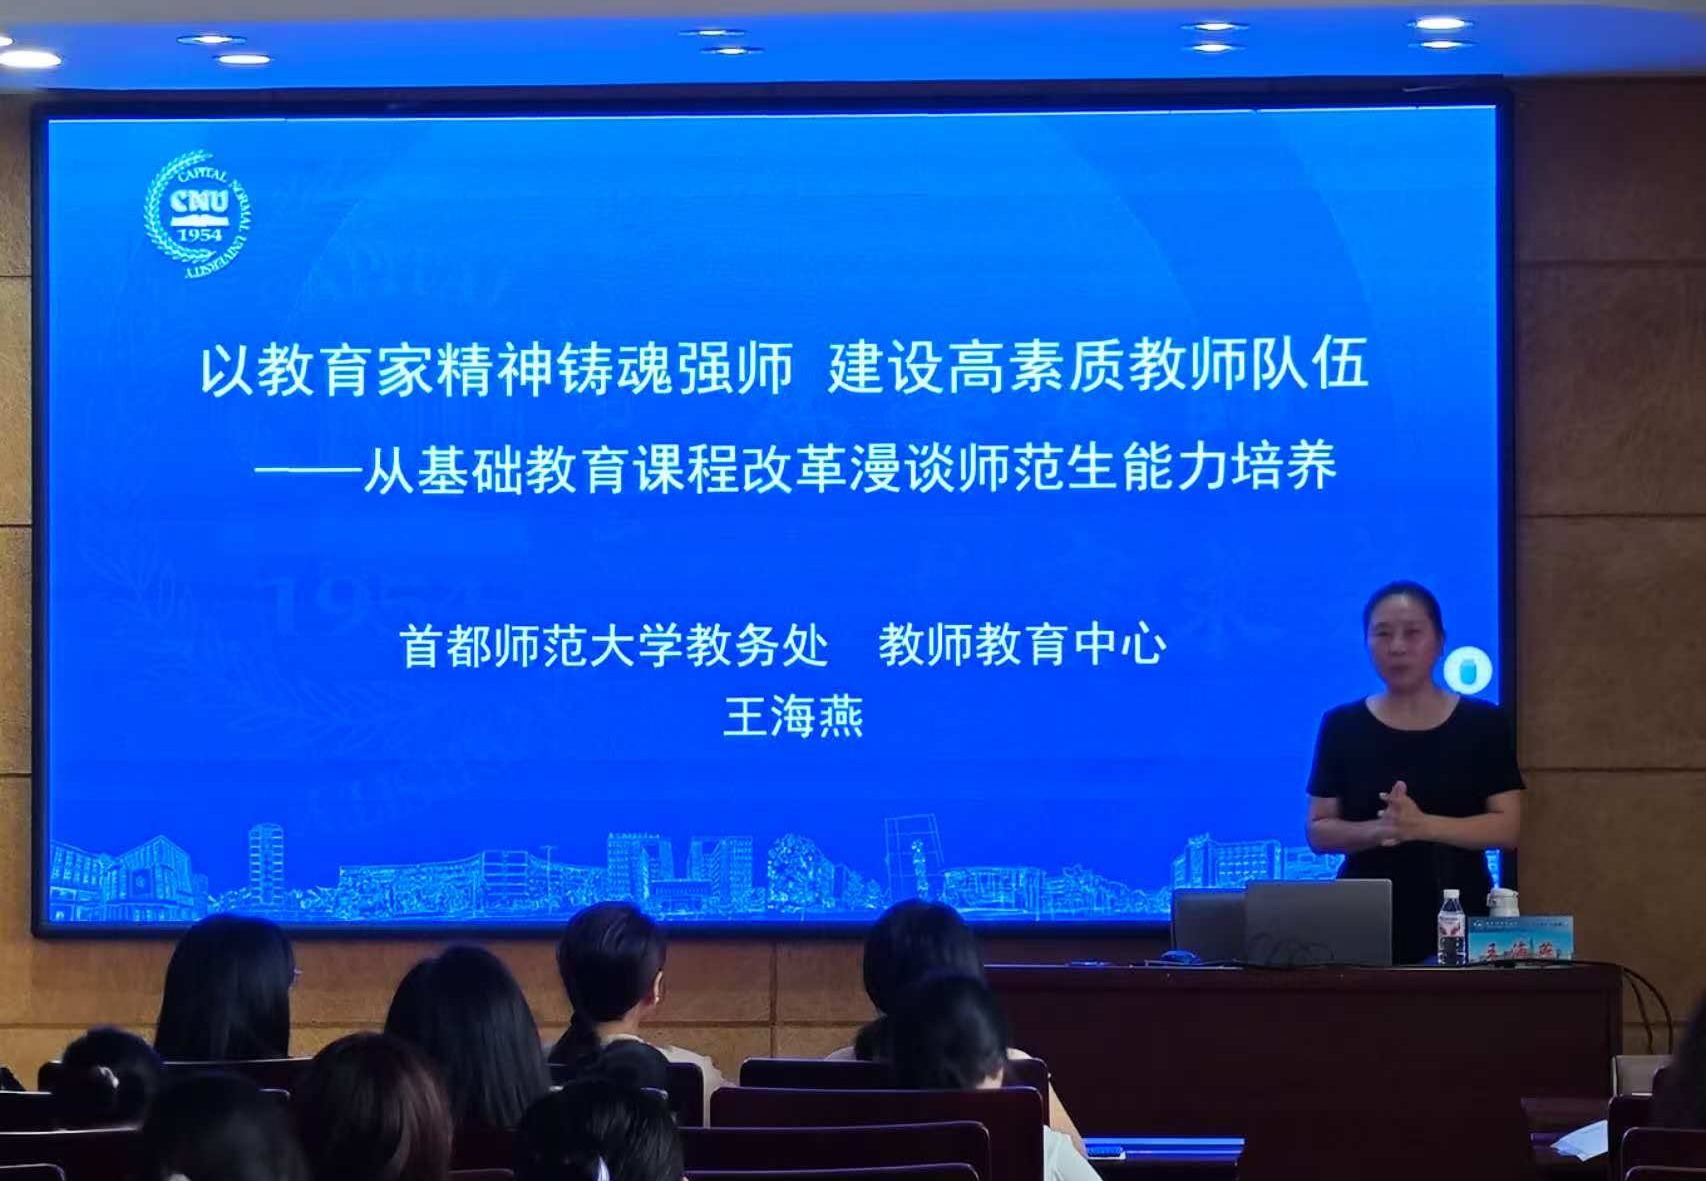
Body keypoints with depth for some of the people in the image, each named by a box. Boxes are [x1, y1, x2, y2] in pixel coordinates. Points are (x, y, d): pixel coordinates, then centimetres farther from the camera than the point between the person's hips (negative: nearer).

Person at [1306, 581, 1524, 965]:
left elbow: (1507, 827, -2)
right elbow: (1319, 832, 5)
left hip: (1458, 920, 0)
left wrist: (1422, 826, -16)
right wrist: (1375, 830, -15)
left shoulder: (1483, 724, 3)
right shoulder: (1342, 727, 6)